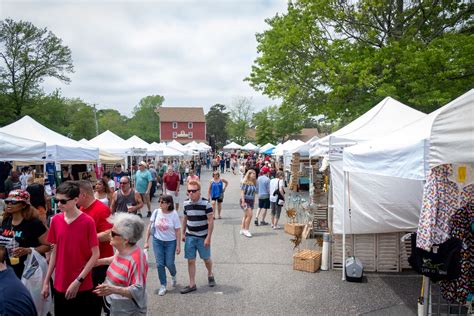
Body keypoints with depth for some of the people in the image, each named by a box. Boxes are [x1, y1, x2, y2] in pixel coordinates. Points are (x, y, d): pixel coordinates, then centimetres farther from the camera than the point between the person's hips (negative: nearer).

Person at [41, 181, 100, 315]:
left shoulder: (88, 222, -14)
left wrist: (78, 281, -15)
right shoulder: (55, 220, 0)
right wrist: (46, 281, 8)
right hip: (59, 285, 4)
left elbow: (95, 255, -11)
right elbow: (55, 252, 8)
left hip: (82, 287, -4)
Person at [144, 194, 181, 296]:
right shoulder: (156, 212, -7)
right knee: (159, 264, 2)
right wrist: (146, 241, 0)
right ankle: (163, 286, 18)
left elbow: (178, 231, -8)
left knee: (169, 263, 2)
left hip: (170, 242, -2)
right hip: (157, 241, 2)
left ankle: (173, 276, 37)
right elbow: (150, 227, 1)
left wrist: (178, 245, -9)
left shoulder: (174, 214, -13)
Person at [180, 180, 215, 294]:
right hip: (190, 237, 4)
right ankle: (192, 284, 15)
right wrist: (183, 233, 13)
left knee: (206, 259, 13)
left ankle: (210, 274, 41)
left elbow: (211, 221, -14)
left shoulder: (206, 203, -15)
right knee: (190, 261, 5)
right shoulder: (186, 203, 0)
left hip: (203, 237, -3)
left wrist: (208, 238, -16)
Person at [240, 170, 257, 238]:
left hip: (251, 201, 7)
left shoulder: (253, 183, 8)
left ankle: (242, 230, 20)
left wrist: (254, 201, 13)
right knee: (250, 215, -14)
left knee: (246, 215, 11)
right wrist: (243, 201, -20)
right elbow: (242, 192, -15)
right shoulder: (245, 182, -13)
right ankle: (246, 230, -3)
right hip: (245, 201, -7)